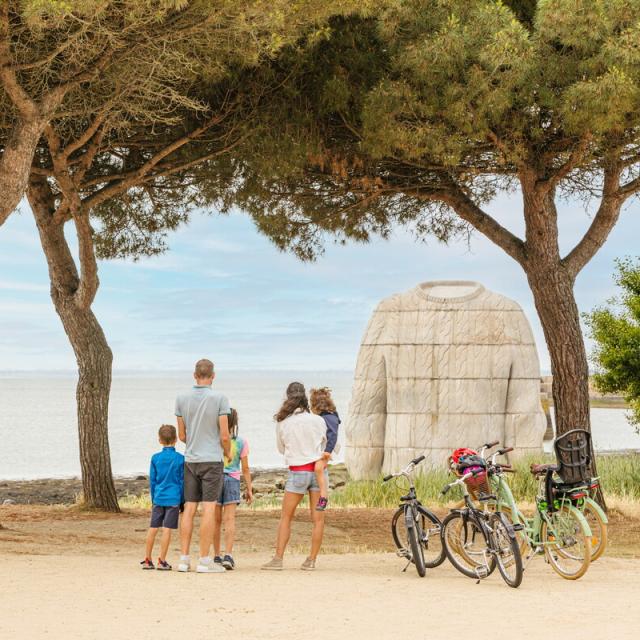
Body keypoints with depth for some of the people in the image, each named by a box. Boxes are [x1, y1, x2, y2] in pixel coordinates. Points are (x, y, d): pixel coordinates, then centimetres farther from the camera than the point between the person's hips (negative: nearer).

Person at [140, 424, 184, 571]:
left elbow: (152, 481, 9)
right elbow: (182, 481, 0)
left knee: (153, 528, 9)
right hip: (173, 498, -3)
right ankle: (162, 560, -2)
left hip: (158, 498, 3)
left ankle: (147, 559, 14)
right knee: (167, 529, -2)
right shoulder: (180, 458, -3)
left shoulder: (155, 458, 4)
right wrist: (183, 501, 8)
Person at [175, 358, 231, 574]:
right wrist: (228, 453, 11)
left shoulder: (182, 399, 2)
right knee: (209, 509, -3)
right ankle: (204, 560, -5)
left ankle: (184, 559, 5)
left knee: (189, 509, 7)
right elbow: (224, 436, -9)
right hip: (212, 460, -4)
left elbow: (182, 436, 7)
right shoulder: (220, 398, -8)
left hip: (190, 461, 4)